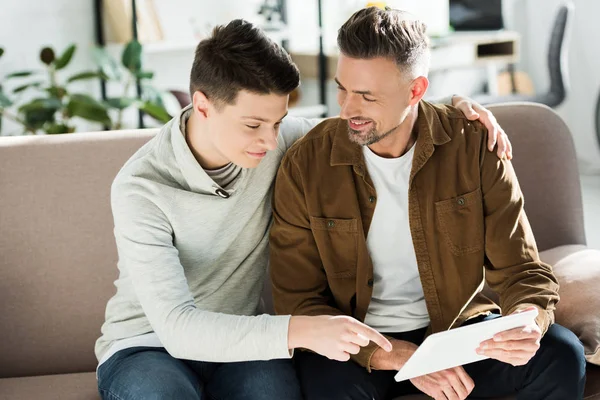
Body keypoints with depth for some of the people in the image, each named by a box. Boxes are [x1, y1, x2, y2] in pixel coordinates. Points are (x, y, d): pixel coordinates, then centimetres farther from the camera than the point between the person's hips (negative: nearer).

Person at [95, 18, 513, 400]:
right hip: (148, 345, -3)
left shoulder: (278, 140, -8)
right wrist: (300, 331, -40)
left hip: (242, 340, 3)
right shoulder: (142, 188, -21)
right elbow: (177, 326, -29)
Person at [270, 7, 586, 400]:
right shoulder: (305, 165, -11)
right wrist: (398, 358, -24)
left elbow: (522, 270, -6)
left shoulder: (474, 144, -9)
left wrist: (527, 326, -31)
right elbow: (298, 303, -10)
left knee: (562, 356, -24)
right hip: (360, 346, -2)